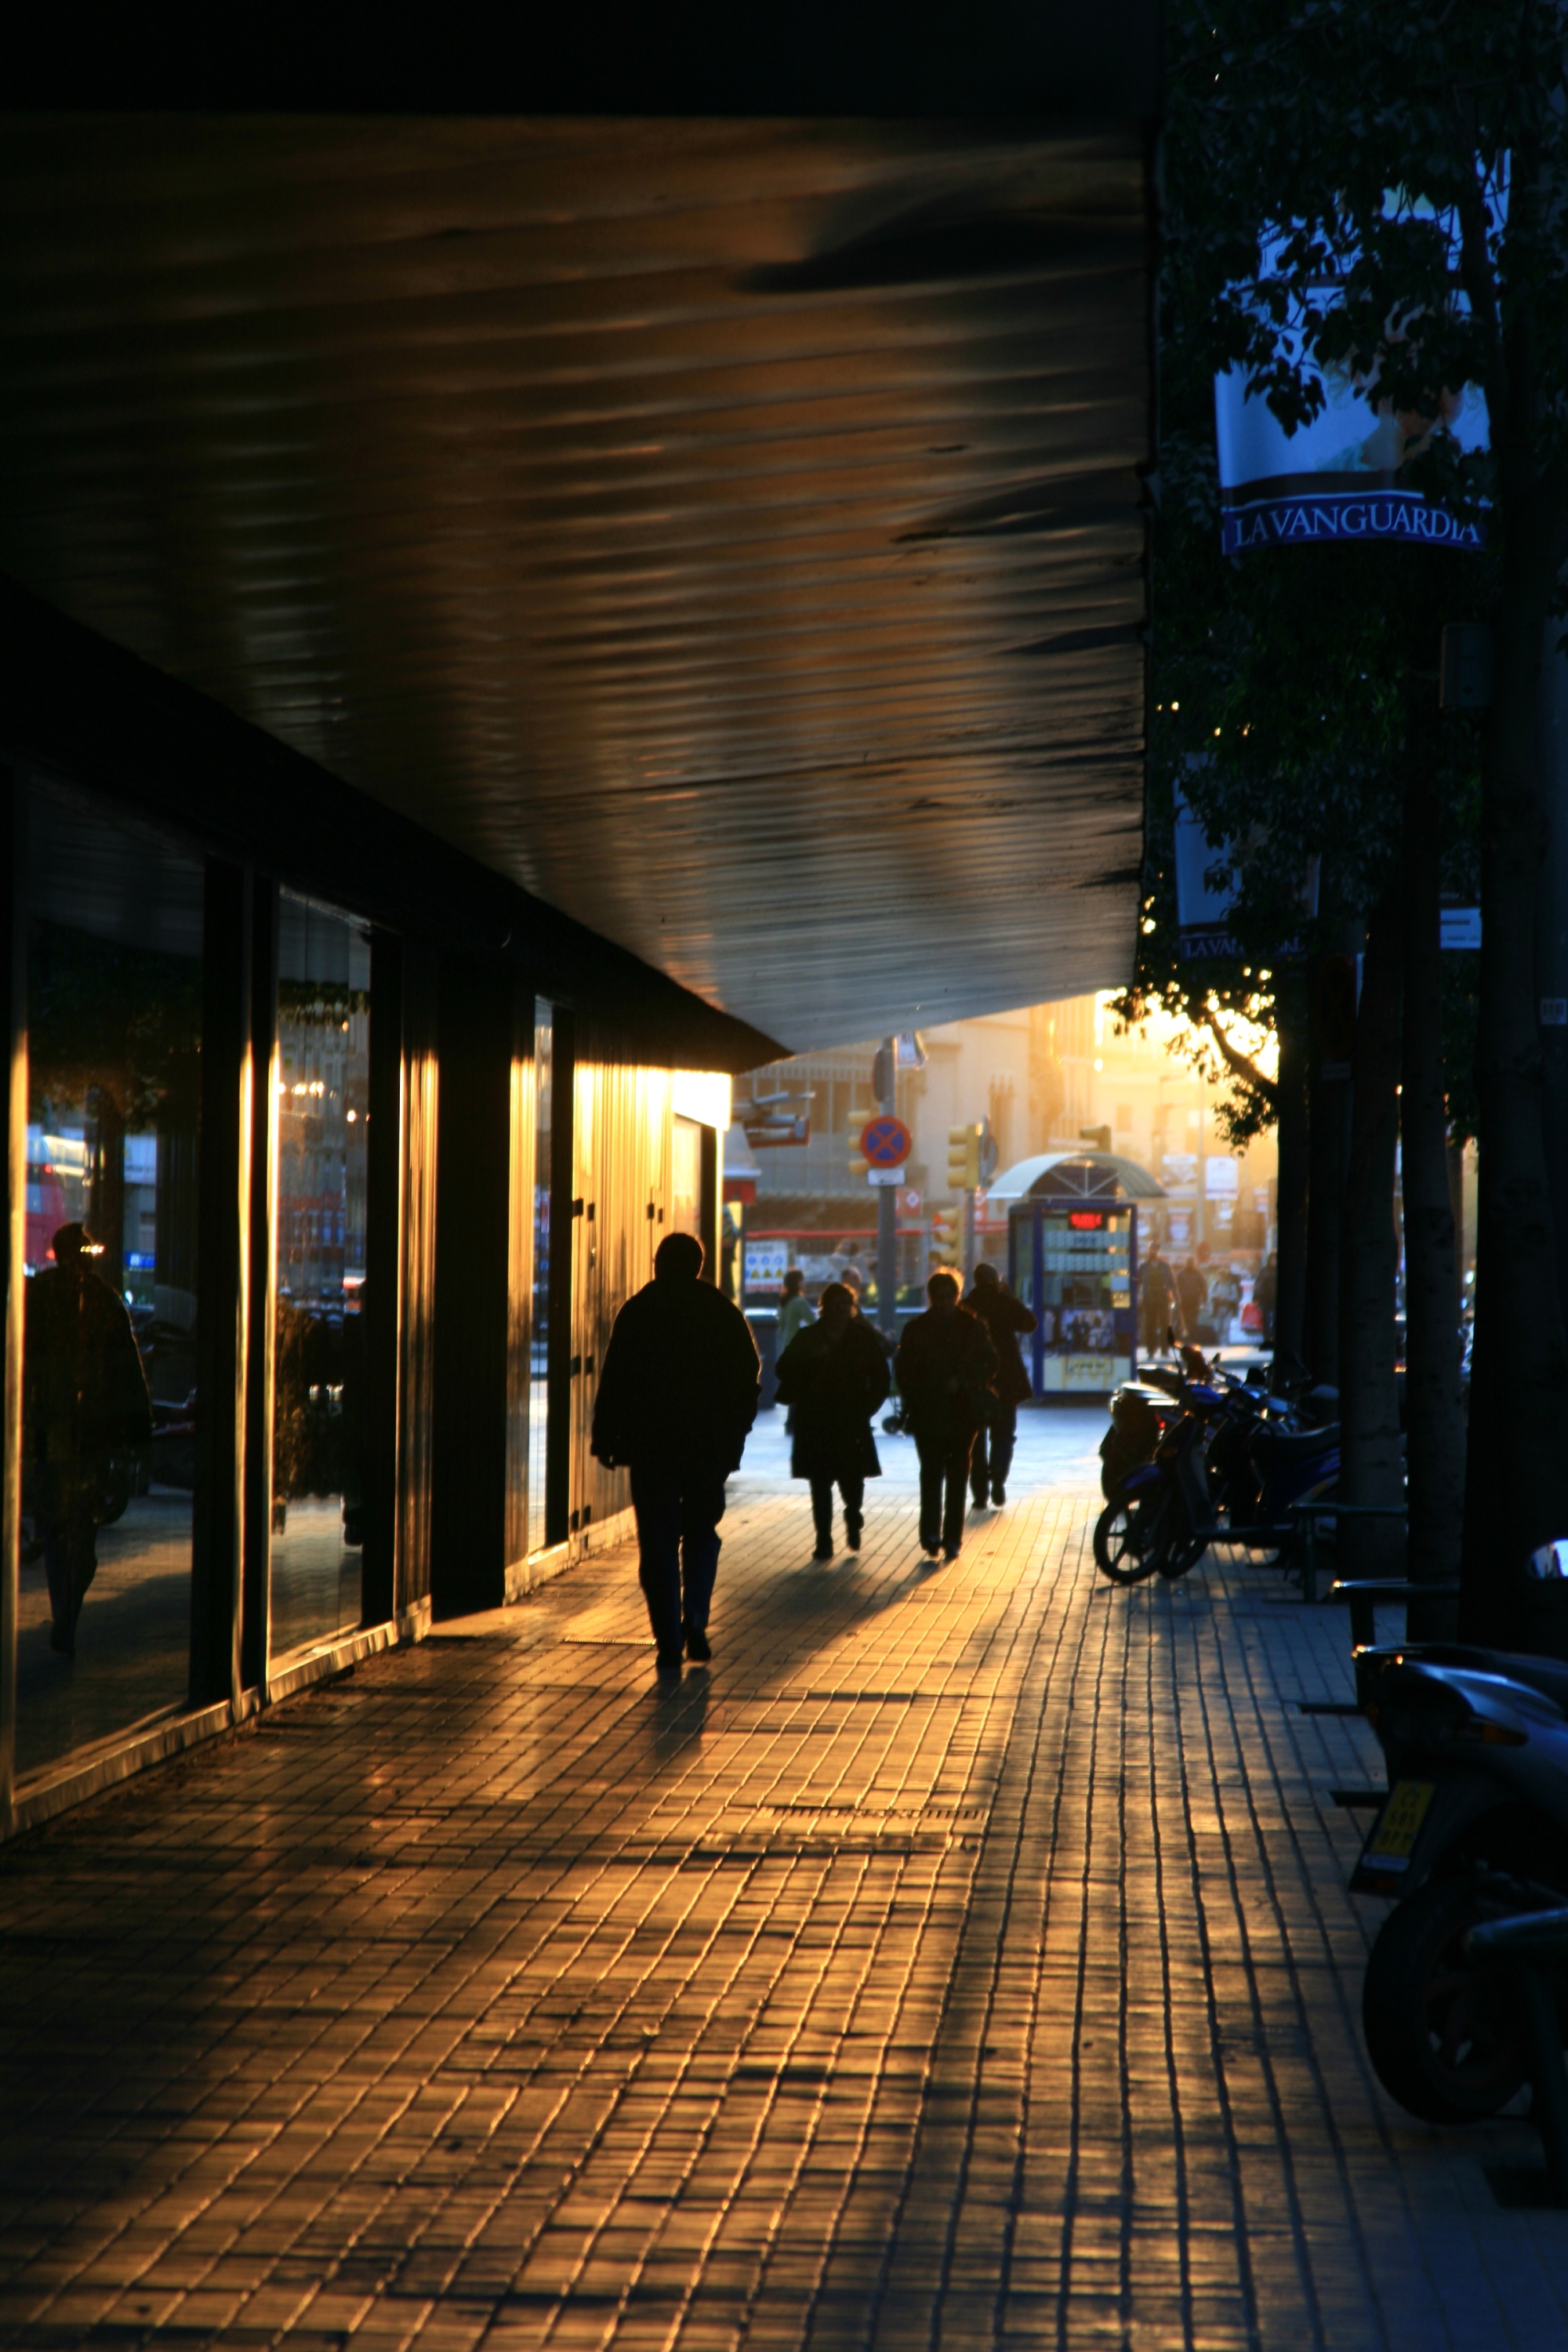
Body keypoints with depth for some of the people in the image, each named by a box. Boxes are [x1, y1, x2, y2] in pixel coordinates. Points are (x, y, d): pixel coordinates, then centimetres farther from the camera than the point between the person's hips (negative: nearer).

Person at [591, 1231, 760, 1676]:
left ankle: (670, 1643, -1)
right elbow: (750, 1378, 7)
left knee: (658, 1542, 3)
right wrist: (734, 1433, 15)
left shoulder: (637, 1312, -1)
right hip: (710, 1444, 2)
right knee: (701, 1532, 17)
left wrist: (606, 1439, 1)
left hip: (650, 1443, -1)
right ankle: (695, 1621, -1)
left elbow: (614, 1382, -4)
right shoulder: (725, 1313, 5)